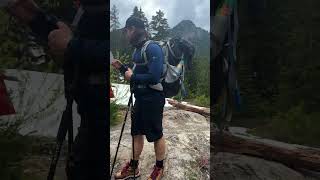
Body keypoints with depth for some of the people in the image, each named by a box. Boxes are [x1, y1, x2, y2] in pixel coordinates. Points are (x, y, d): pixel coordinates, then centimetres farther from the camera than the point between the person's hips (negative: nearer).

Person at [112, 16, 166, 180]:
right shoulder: (137, 50, 11)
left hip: (153, 99, -9)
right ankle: (133, 167, 33)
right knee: (137, 133, 17)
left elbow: (154, 77, -26)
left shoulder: (153, 48, -17)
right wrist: (122, 67, 6)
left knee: (156, 135, 7)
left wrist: (132, 77, -15)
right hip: (140, 98, 9)